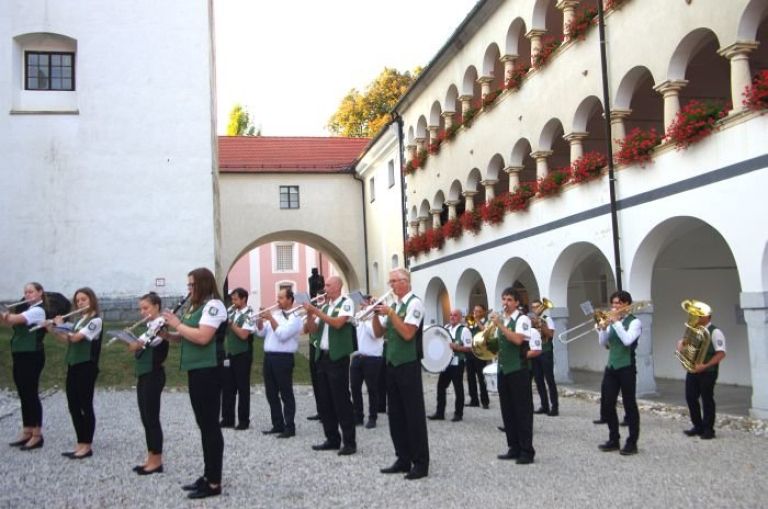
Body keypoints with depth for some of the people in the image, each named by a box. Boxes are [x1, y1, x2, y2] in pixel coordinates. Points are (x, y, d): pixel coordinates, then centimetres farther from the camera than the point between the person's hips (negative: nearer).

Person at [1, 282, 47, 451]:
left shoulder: (38, 311, -10)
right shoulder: (24, 309, 17)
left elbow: (16, 319, -23)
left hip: (32, 356, -9)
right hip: (19, 356, 9)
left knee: (31, 394, -6)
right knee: (23, 395, 10)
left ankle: (37, 435, -2)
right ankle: (26, 432, 17)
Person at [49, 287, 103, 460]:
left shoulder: (95, 320, -11)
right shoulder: (79, 320, 17)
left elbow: (76, 337, -20)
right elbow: (67, 340, 13)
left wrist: (60, 325, -7)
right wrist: (51, 329, 1)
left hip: (86, 367, -8)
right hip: (73, 366, 9)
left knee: (85, 406, -4)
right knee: (73, 406, 9)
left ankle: (87, 446, 3)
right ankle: (80, 444, 16)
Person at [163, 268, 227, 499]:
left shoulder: (214, 305, -13)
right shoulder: (196, 306, 17)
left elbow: (203, 337, -24)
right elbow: (185, 337, 19)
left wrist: (177, 324, -14)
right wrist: (167, 333, 1)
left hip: (208, 371, -10)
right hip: (196, 370, 10)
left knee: (210, 425, -5)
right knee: (204, 424, 13)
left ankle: (214, 483, 0)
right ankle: (208, 475, 21)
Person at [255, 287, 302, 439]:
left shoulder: (294, 317, -7)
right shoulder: (274, 314, 15)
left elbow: (282, 335, -19)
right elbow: (260, 333, 14)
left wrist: (270, 318, -18)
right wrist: (260, 319, -2)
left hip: (283, 358, -8)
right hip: (269, 357, 8)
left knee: (286, 394, -3)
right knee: (271, 393, 12)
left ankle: (290, 427, 2)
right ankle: (278, 425, 21)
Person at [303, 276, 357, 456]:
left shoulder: (346, 303, -5)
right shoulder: (324, 307, 15)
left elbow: (338, 323, -19)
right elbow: (312, 329, 14)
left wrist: (316, 311, -17)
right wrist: (309, 314, -2)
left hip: (338, 357, -7)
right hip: (323, 356, 8)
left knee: (341, 400, -6)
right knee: (324, 400, 10)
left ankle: (349, 442, -1)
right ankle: (332, 439, 18)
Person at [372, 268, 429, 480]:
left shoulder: (414, 303, -9)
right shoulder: (393, 305, 14)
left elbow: (407, 333, -20)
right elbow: (378, 333, 15)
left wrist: (390, 313, -19)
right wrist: (377, 314, 0)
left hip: (408, 365, -8)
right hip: (392, 364, 8)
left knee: (414, 414, -4)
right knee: (396, 414, 11)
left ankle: (421, 463, 3)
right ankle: (403, 459, 20)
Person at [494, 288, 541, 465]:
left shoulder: (522, 319, -8)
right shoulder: (500, 319, 14)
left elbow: (518, 340, -24)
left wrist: (500, 325, -23)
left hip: (518, 370, -7)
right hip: (503, 369, 7)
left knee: (522, 410, -4)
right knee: (507, 410, 10)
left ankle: (527, 451, 1)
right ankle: (514, 448, 19)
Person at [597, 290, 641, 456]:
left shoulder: (634, 322, -6)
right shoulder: (612, 321, 13)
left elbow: (627, 340, -23)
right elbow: (603, 343, 9)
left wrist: (616, 322, -19)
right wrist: (603, 326, -5)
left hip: (626, 367, -6)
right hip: (611, 367, 7)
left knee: (629, 405, 0)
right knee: (607, 405, 7)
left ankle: (632, 443, 9)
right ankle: (613, 439, 20)